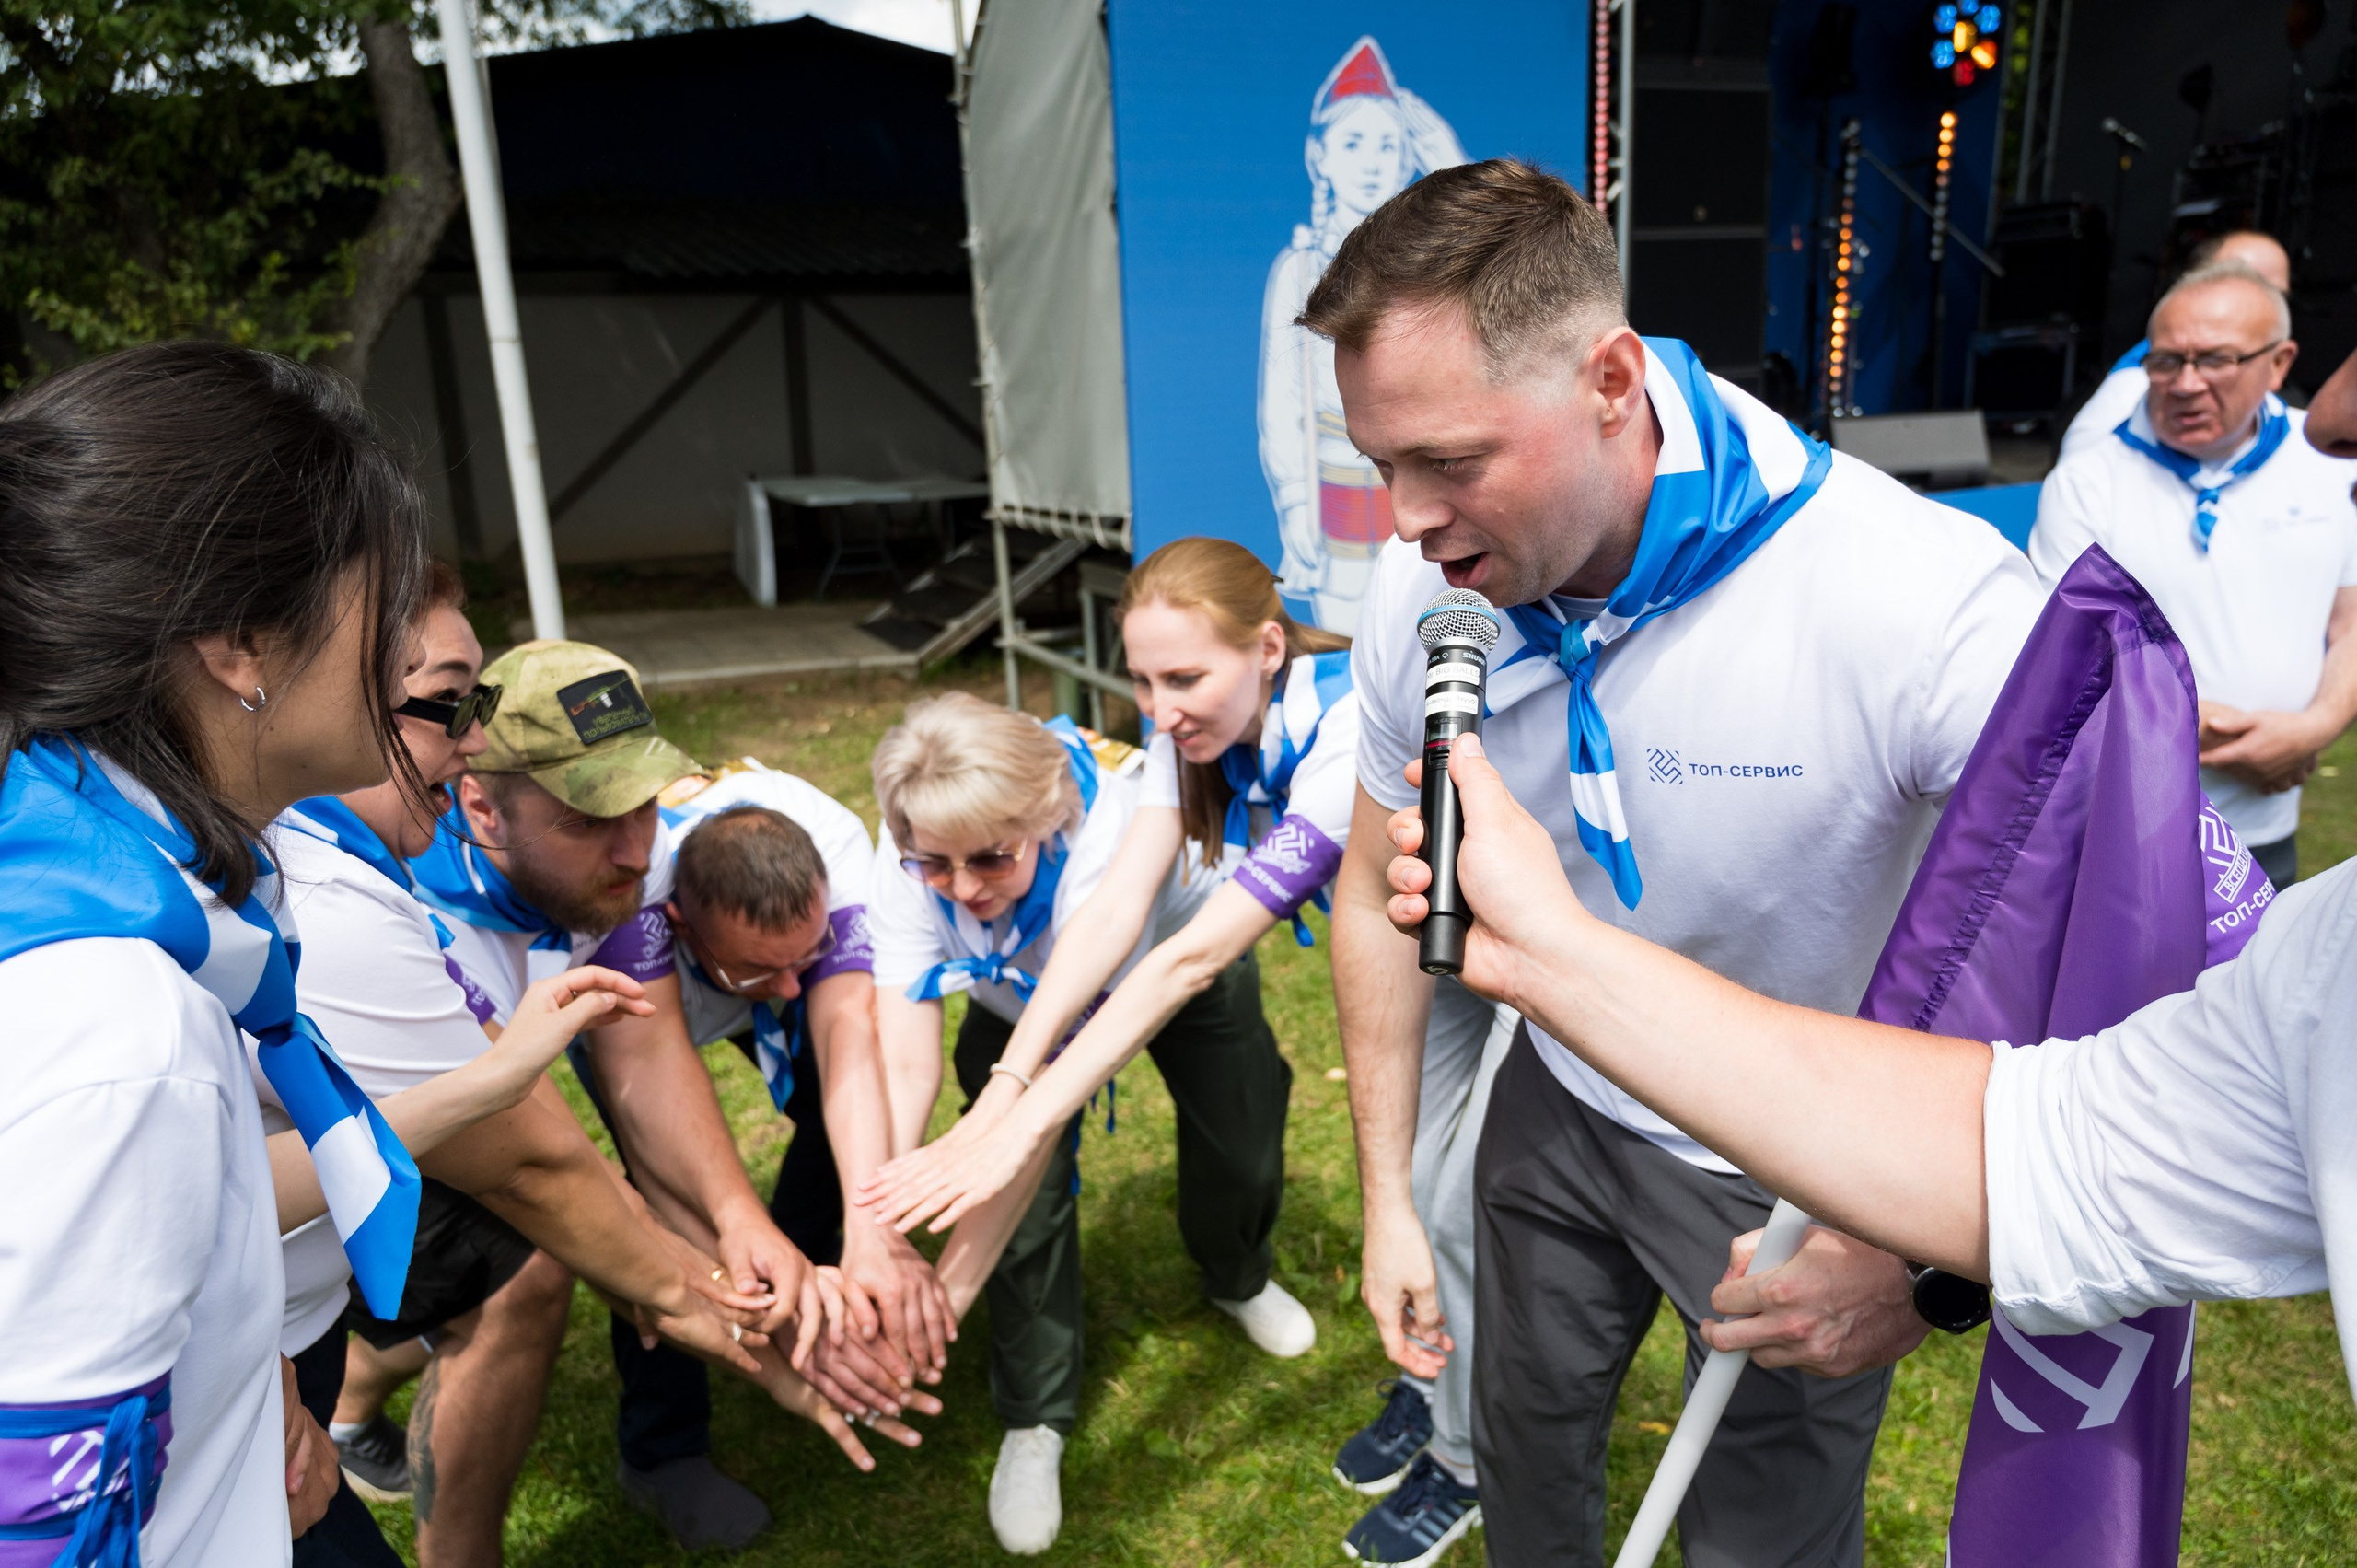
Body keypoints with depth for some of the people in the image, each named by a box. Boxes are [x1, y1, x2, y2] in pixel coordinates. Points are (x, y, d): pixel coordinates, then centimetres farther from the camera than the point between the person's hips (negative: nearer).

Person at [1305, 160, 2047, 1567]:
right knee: (1525, 1448, 25)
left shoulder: (1924, 598, -34)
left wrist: (1933, 1258, -29)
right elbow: (1383, 900, -4)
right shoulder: (1428, 593, -17)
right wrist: (1390, 1198, -1)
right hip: (1560, 1108, 4)